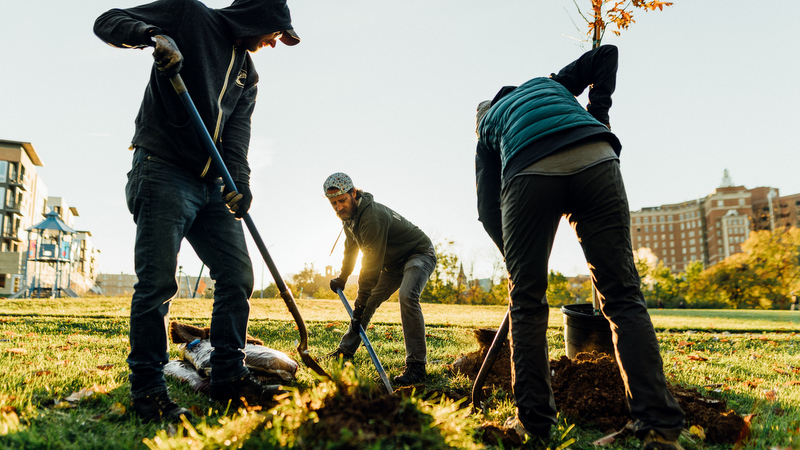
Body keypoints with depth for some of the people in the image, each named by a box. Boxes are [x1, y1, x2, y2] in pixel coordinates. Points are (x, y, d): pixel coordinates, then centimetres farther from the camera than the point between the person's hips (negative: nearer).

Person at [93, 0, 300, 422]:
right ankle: (146, 389, 1)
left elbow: (237, 134, 5)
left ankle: (228, 376, 9)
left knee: (237, 274, 1)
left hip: (213, 183, 7)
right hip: (164, 173, -7)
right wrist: (152, 35, -20)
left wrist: (239, 182, -14)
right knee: (157, 282, -9)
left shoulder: (247, 74, 19)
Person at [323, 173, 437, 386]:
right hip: (393, 262, 9)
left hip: (419, 254, -9)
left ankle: (416, 365, -31)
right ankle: (345, 351, 25)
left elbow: (371, 266, -31)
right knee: (367, 303, 9)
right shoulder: (349, 215, -1)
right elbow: (351, 248, 19)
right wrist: (342, 277, 28)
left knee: (407, 296, -34)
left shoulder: (372, 218, -32)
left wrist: (360, 306, -27)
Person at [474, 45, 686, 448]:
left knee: (527, 303, 9)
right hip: (595, 158, 1)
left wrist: (514, 257, 26)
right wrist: (599, 112, 28)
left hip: (529, 173, -1)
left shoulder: (487, 125, 34)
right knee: (622, 296, 2)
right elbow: (606, 54, 31)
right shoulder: (548, 83, 42)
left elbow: (487, 205, 22)